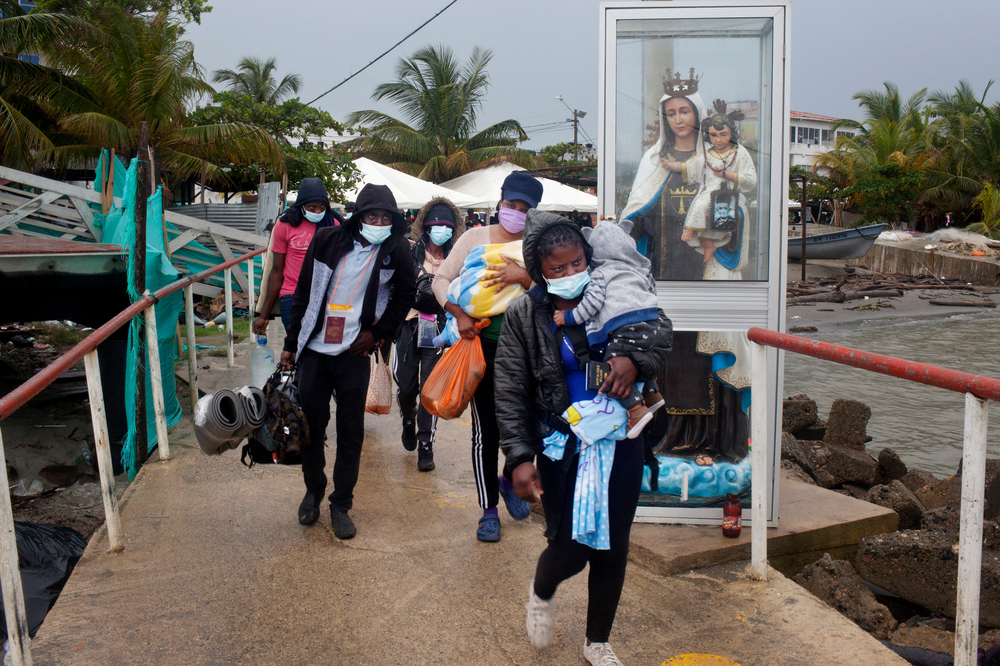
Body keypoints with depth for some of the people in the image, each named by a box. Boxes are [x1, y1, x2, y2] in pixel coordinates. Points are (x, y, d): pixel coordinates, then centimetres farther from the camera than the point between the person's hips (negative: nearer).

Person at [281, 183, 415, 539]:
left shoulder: (396, 250, -3)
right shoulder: (328, 239, 0)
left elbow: (405, 295, 10)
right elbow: (303, 292, 6)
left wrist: (377, 333, 1)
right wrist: (291, 343, 7)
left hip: (354, 354, -1)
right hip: (314, 350, 1)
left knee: (350, 431, 4)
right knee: (310, 424, 8)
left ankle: (341, 504, 19)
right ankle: (313, 490, 32)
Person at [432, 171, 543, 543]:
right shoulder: (476, 237, 3)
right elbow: (441, 279, 2)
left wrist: (522, 276, -28)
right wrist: (460, 314, -13)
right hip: (482, 344, -1)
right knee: (486, 429, 2)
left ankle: (510, 481, 37)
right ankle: (489, 509, 17)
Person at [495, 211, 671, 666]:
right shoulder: (524, 316, -5)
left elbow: (660, 333, 3)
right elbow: (510, 394, -5)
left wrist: (634, 359, -19)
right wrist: (519, 457, -13)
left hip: (620, 442, 2)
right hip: (563, 446, -2)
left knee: (613, 550, 9)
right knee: (570, 550, -3)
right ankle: (541, 593, 36)